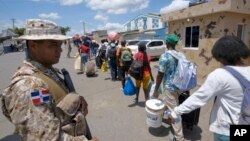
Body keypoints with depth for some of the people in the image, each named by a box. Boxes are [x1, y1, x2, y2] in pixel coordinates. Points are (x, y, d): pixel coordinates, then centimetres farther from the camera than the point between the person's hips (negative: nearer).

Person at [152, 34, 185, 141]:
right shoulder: (181, 55, 4)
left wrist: (155, 90, -8)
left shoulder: (164, 56, -17)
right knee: (168, 103, 30)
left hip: (170, 87, -7)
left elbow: (160, 75, -17)